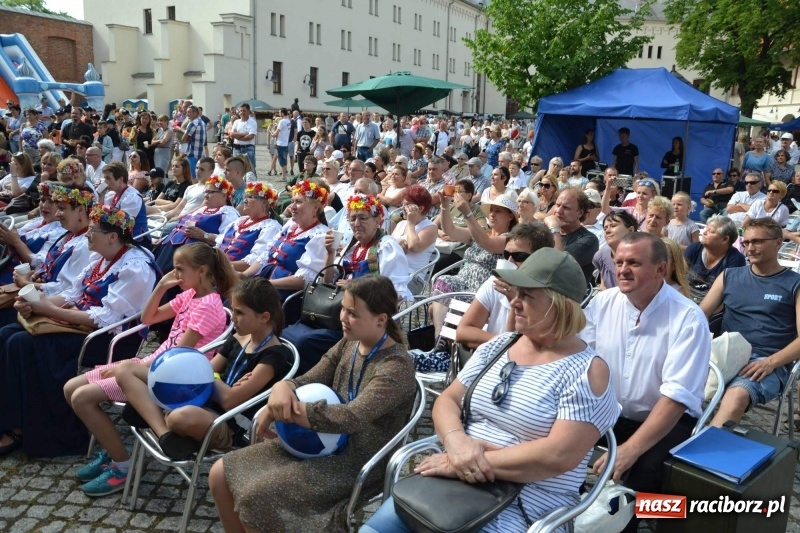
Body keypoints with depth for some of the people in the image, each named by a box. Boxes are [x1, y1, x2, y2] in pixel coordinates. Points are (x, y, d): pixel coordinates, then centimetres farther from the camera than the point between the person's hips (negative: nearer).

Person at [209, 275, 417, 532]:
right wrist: (283, 387, -23)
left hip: (357, 462, -8)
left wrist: (277, 411, -25)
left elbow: (351, 418, -31)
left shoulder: (397, 367, -20)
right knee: (220, 474, 0)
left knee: (256, 497, -21)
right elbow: (309, 379, 3)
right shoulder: (349, 343, 5)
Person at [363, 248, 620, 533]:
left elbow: (559, 455, -21)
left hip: (522, 507, -6)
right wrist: (456, 440, -16)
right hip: (454, 480, 6)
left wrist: (471, 463, -21)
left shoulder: (587, 370, -10)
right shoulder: (496, 347, 8)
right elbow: (447, 400, 7)